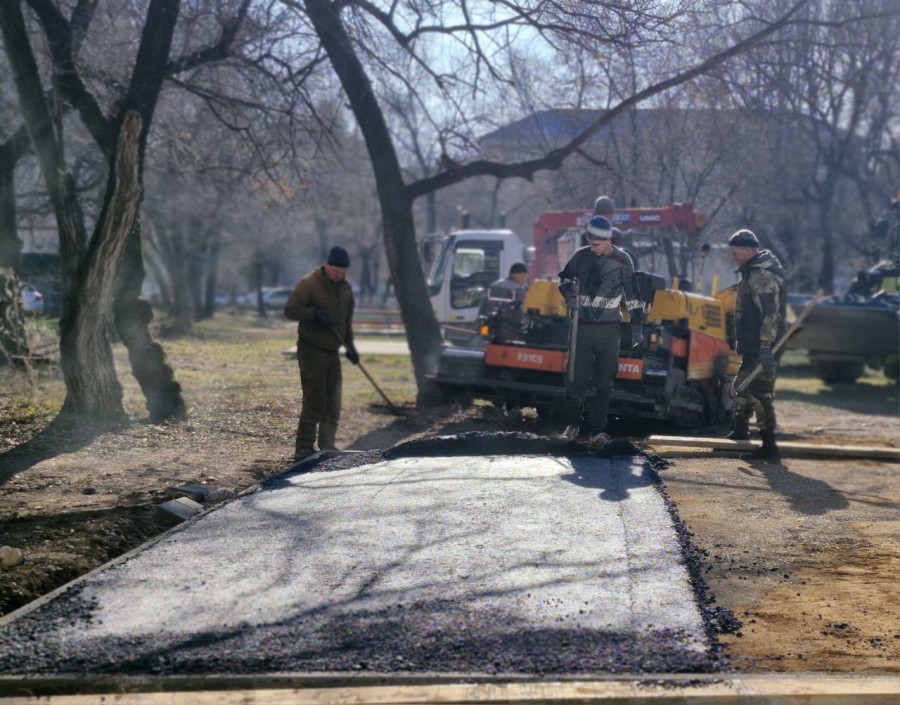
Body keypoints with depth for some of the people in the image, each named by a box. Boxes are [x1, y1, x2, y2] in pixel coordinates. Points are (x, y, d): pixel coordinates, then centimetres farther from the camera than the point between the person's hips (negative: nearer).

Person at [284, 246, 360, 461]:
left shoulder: (346, 288, 10)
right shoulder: (309, 283, -12)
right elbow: (290, 310, -15)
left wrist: (349, 345, 10)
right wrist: (314, 313, -27)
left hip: (332, 351, 7)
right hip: (312, 351, -7)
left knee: (333, 404, 8)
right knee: (314, 403, -11)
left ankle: (327, 447, 16)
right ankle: (304, 449, -6)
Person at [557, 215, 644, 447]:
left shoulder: (621, 261, -3)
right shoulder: (581, 256, 1)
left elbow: (632, 295, 3)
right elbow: (564, 277, 18)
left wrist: (637, 326, 0)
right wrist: (569, 293, -3)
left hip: (609, 330, -1)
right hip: (582, 327, 1)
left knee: (604, 382, 0)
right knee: (578, 378, 2)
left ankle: (598, 430, 6)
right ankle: (573, 424, 16)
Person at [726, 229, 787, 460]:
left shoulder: (760, 276, -18)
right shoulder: (753, 272, 17)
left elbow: (771, 314, -24)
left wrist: (765, 347, -27)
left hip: (761, 348, -11)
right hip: (752, 347, 11)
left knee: (760, 393, -11)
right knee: (742, 386, 23)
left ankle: (769, 445, -10)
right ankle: (740, 430, 40)